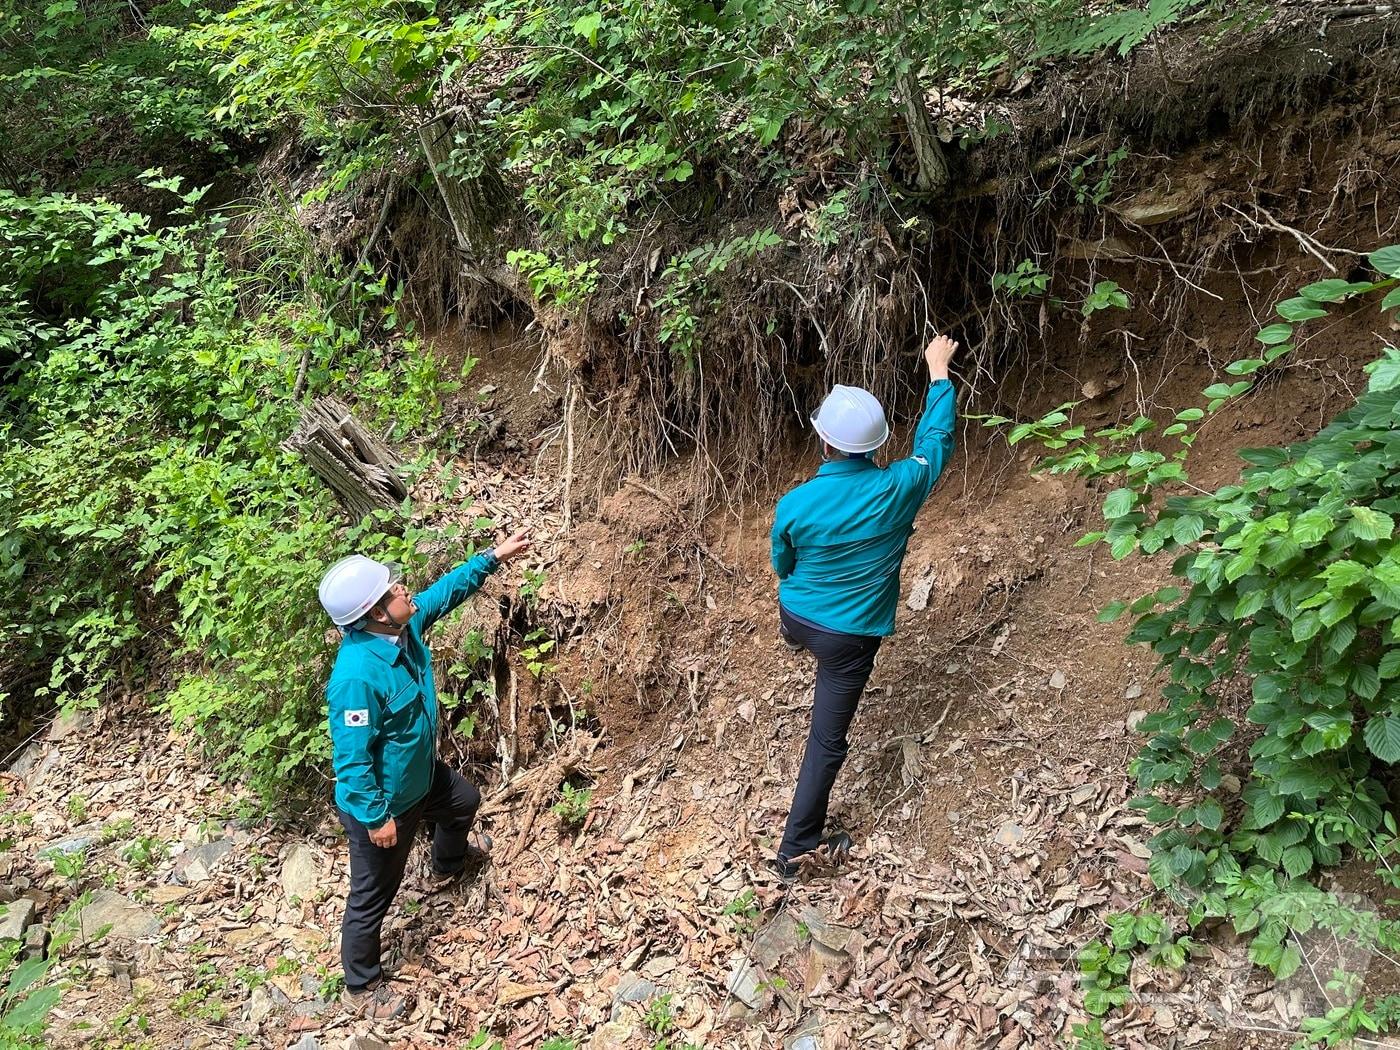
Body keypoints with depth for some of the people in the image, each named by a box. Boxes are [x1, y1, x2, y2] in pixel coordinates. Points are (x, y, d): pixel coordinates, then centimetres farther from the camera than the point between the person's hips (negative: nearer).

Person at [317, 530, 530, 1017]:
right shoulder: (357, 677, -40)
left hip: (420, 776, 9)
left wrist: (493, 557, 6)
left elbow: (445, 591, 5)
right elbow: (351, 759, -31)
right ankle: (361, 987, 38)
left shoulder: (403, 626, -15)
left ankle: (448, 864, 66)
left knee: (465, 801, 34)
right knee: (373, 897, 13)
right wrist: (376, 817, -23)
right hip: (381, 804, -9)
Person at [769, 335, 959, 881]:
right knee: (827, 741, 8)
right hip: (849, 637, -2)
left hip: (796, 617, 2)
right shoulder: (899, 488, -23)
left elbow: (782, 566, -2)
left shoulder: (795, 504, -23)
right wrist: (939, 372, 13)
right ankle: (796, 847, 16)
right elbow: (934, 440, -1)